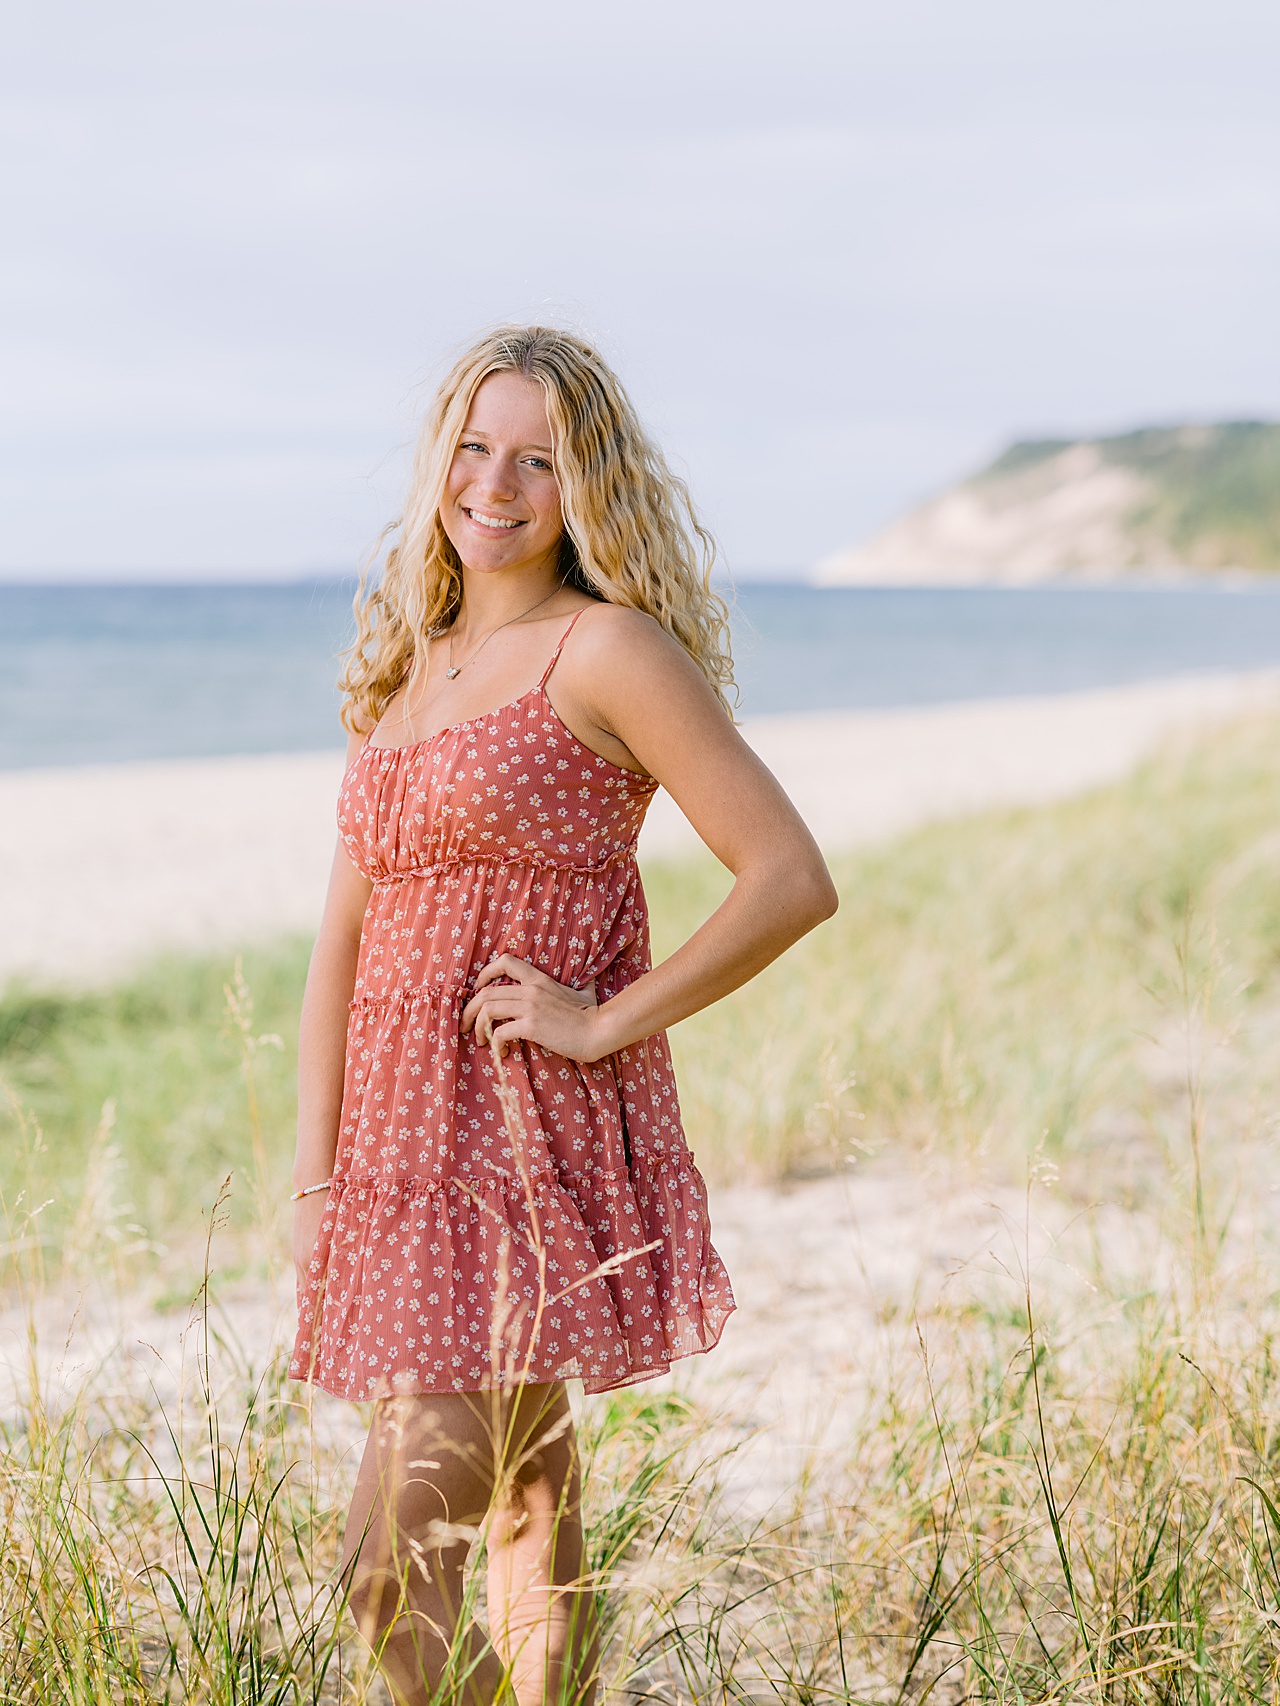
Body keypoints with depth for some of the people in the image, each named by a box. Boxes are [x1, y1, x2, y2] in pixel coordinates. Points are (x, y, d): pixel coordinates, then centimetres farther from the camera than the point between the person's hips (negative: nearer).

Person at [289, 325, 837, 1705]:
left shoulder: (607, 649, -7)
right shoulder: (408, 668, 14)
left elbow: (792, 881, -12)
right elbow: (344, 942, 14)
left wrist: (606, 1020, -14)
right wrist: (315, 1178, 7)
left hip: (538, 1138, -7)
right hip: (406, 1141, 7)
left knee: (394, 1561, -10)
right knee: (527, 1510, 16)